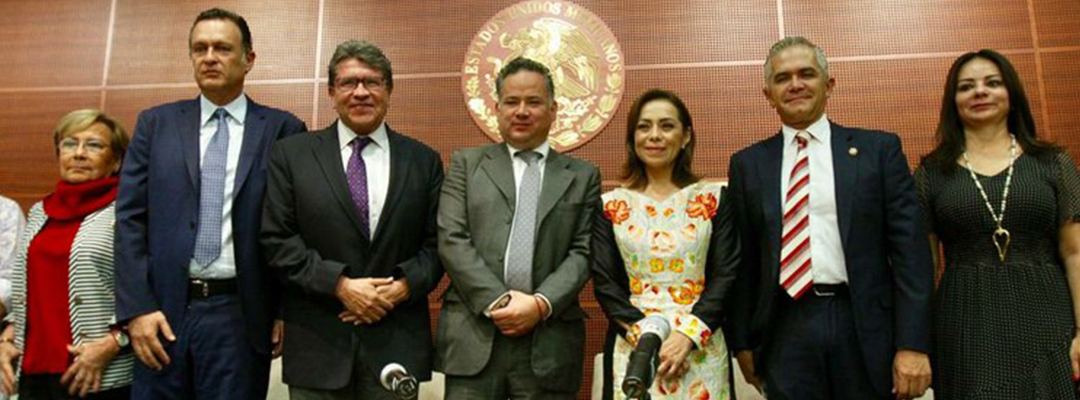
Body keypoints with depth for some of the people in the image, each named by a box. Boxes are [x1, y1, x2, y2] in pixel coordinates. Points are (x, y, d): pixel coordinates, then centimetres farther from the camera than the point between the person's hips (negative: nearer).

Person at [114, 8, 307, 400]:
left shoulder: (282, 129, 2)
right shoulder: (155, 123, 8)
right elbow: (130, 219, 4)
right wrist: (136, 307, -4)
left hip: (240, 314, -2)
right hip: (162, 310, 2)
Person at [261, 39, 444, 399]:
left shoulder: (423, 160, 7)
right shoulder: (291, 154, 4)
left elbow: (437, 242, 6)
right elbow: (276, 239, -2)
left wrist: (404, 286, -11)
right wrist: (340, 285, -12)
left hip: (397, 342, 1)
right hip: (317, 342, 0)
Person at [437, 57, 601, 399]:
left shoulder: (583, 176, 11)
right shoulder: (466, 164, 11)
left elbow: (583, 252, 3)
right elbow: (452, 240, 0)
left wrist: (541, 304, -12)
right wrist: (496, 302, -10)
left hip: (550, 344, 1)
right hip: (474, 337, 0)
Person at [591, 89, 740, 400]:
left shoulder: (713, 199, 3)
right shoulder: (611, 206, 3)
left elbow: (725, 276, -3)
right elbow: (605, 282, -1)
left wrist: (687, 335, -14)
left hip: (701, 348, 0)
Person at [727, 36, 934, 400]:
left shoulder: (879, 149, 4)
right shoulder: (748, 164, 7)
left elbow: (910, 249, -2)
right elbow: (743, 261, 8)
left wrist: (913, 343, -8)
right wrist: (743, 341, 6)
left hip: (866, 328, 0)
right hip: (786, 331, 1)